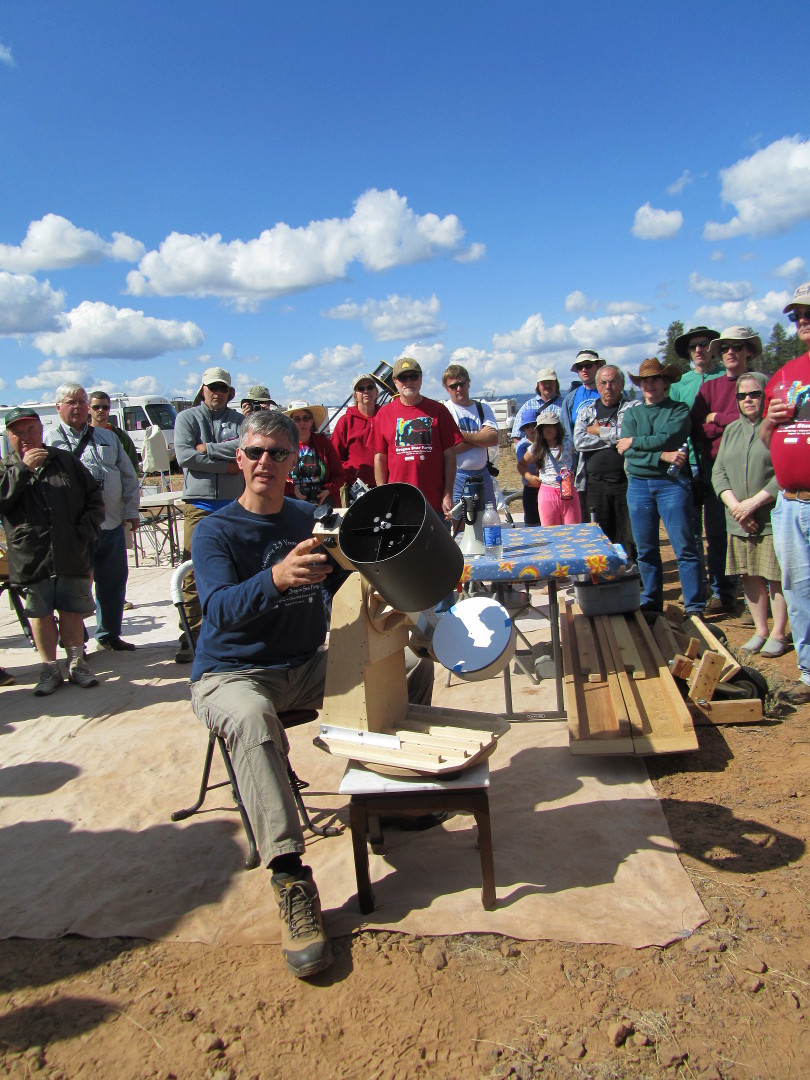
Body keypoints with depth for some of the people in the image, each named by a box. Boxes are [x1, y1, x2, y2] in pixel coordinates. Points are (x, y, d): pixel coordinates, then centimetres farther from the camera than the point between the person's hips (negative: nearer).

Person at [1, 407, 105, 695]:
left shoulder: (65, 461, 10)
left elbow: (94, 498, 11)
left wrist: (85, 531, -1)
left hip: (72, 557, 1)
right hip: (31, 559, 0)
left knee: (72, 611, 7)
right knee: (41, 614, 6)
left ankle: (76, 664, 21)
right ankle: (50, 669, 17)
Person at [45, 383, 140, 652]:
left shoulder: (108, 437, 16)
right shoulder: (49, 441, 3)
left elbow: (128, 476, 17)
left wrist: (131, 509, 10)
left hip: (112, 524, 4)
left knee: (114, 582, 11)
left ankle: (109, 634, 25)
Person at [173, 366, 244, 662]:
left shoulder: (238, 419, 13)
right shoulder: (187, 418, 9)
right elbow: (184, 456, -8)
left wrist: (208, 448, -11)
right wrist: (226, 466, -8)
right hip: (199, 505, -1)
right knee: (193, 573, -5)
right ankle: (191, 637, 1)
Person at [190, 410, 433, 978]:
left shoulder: (311, 519, 6)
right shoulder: (215, 531, -11)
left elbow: (345, 589, 11)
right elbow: (220, 608, -29)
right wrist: (276, 578, -49)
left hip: (305, 665, 6)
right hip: (232, 673, -5)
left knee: (414, 663, -1)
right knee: (252, 717, -40)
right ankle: (290, 876, -36)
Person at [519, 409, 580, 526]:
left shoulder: (567, 444, 4)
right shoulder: (536, 448, 5)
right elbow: (521, 465, 16)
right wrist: (529, 477, 1)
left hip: (568, 491, 0)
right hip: (547, 493, 0)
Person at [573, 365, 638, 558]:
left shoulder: (634, 408, 5)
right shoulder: (586, 411, 14)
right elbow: (579, 442, -2)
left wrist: (599, 431, -4)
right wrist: (615, 438, -5)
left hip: (626, 482, -3)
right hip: (595, 484, 3)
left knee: (630, 538, -2)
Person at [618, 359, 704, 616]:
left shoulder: (679, 410, 5)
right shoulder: (631, 414, 13)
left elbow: (669, 438, -14)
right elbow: (627, 453, -2)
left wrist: (634, 442, -5)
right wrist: (663, 456, -14)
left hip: (671, 482, -3)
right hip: (638, 485, 4)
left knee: (684, 548, -6)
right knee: (645, 550, 8)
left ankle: (694, 608, -2)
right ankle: (651, 604, 19)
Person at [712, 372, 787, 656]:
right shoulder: (731, 430, 15)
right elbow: (719, 472, 9)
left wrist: (753, 502, -15)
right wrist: (735, 505, -6)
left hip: (773, 518, -5)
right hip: (739, 521, 5)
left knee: (777, 576, 0)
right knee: (750, 576, 10)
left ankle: (778, 634, 12)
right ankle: (760, 630, 22)